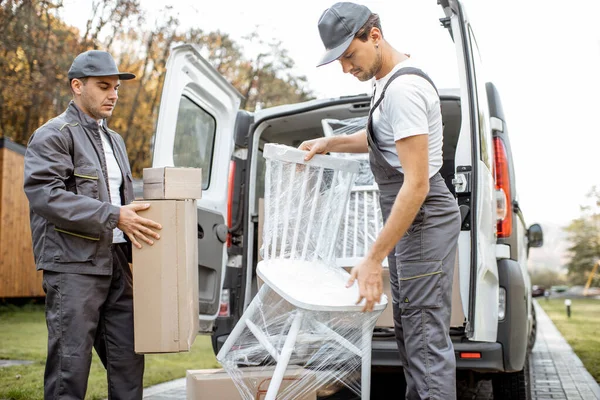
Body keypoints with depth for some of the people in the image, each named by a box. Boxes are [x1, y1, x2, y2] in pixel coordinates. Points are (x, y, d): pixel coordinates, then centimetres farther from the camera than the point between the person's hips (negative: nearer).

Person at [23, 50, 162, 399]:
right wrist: (113, 216, -21)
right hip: (73, 266, -8)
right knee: (71, 364, -5)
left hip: (117, 264, 8)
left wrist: (134, 218, 11)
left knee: (129, 361, 8)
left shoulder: (114, 140, 23)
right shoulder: (53, 135, -4)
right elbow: (45, 195, -17)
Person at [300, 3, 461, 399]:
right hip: (408, 217, 11)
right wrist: (330, 143, 20)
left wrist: (373, 259, -25)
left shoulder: (403, 88, -21)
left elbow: (417, 183, -26)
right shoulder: (388, 78, 12)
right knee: (408, 328, 14)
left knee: (426, 337, -11)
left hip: (424, 218, -11)